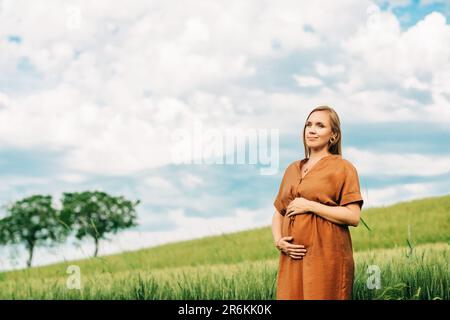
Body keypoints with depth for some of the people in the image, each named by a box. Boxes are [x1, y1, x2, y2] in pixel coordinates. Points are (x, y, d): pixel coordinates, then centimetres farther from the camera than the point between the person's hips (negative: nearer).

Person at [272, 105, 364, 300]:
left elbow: (353, 217, -9)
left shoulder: (342, 168, 0)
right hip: (293, 258, 5)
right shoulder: (292, 169, 18)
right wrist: (278, 241, 3)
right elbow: (278, 213, 22)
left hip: (326, 257, -5)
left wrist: (310, 206, -12)